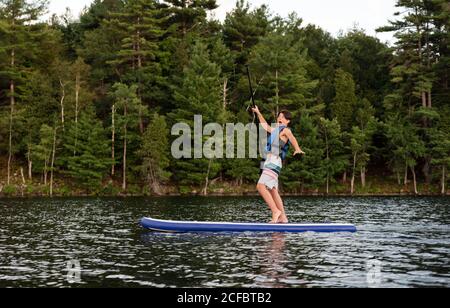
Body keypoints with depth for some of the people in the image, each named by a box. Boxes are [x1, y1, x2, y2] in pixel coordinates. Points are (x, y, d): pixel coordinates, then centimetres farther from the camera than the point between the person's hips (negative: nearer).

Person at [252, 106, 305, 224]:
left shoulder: (286, 130, -1)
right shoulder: (276, 130, 25)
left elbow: (292, 139, -23)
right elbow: (265, 126, 45)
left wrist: (297, 149, -43)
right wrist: (258, 113, 53)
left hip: (274, 161, -9)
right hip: (270, 161, 9)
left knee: (261, 186, -22)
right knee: (273, 191, 6)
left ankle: (275, 211, -23)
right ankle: (283, 217, 6)